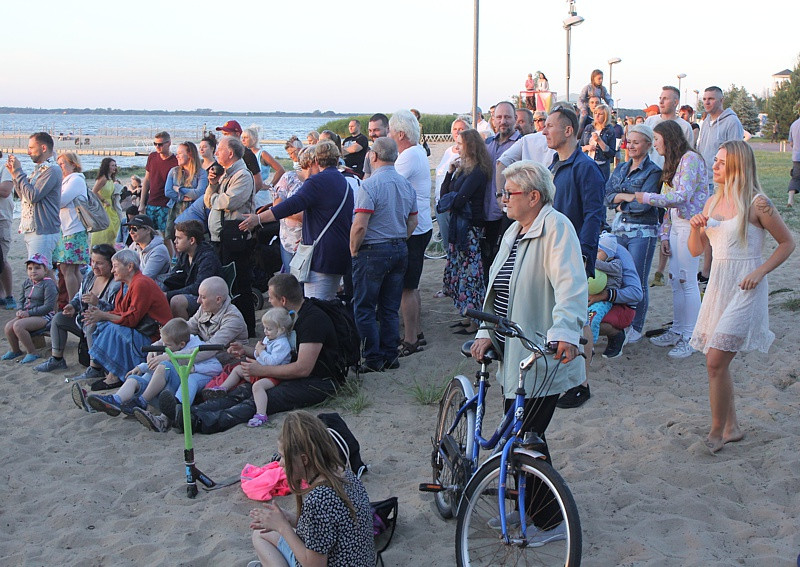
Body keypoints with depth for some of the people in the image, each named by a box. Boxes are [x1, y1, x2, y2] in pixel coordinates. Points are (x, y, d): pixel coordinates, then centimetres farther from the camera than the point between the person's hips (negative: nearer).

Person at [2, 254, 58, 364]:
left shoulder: (48, 284, -12)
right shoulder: (27, 283, 12)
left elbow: (48, 306, -19)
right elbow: (22, 300, 23)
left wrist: (29, 313, -19)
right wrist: (20, 310, 0)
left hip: (44, 316, -8)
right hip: (27, 314, 8)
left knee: (18, 325, -27)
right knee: (8, 326, -12)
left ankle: (32, 353, -13)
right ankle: (15, 350, 15)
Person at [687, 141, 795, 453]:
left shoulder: (756, 203, -10)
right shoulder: (713, 202, 10)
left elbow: (787, 242, -3)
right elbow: (696, 250, 14)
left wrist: (760, 272, -14)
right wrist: (695, 227, -5)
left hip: (745, 289, -7)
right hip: (717, 285, 7)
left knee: (716, 360, -13)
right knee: (718, 362, 10)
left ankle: (716, 432, 1)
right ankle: (731, 427, 24)